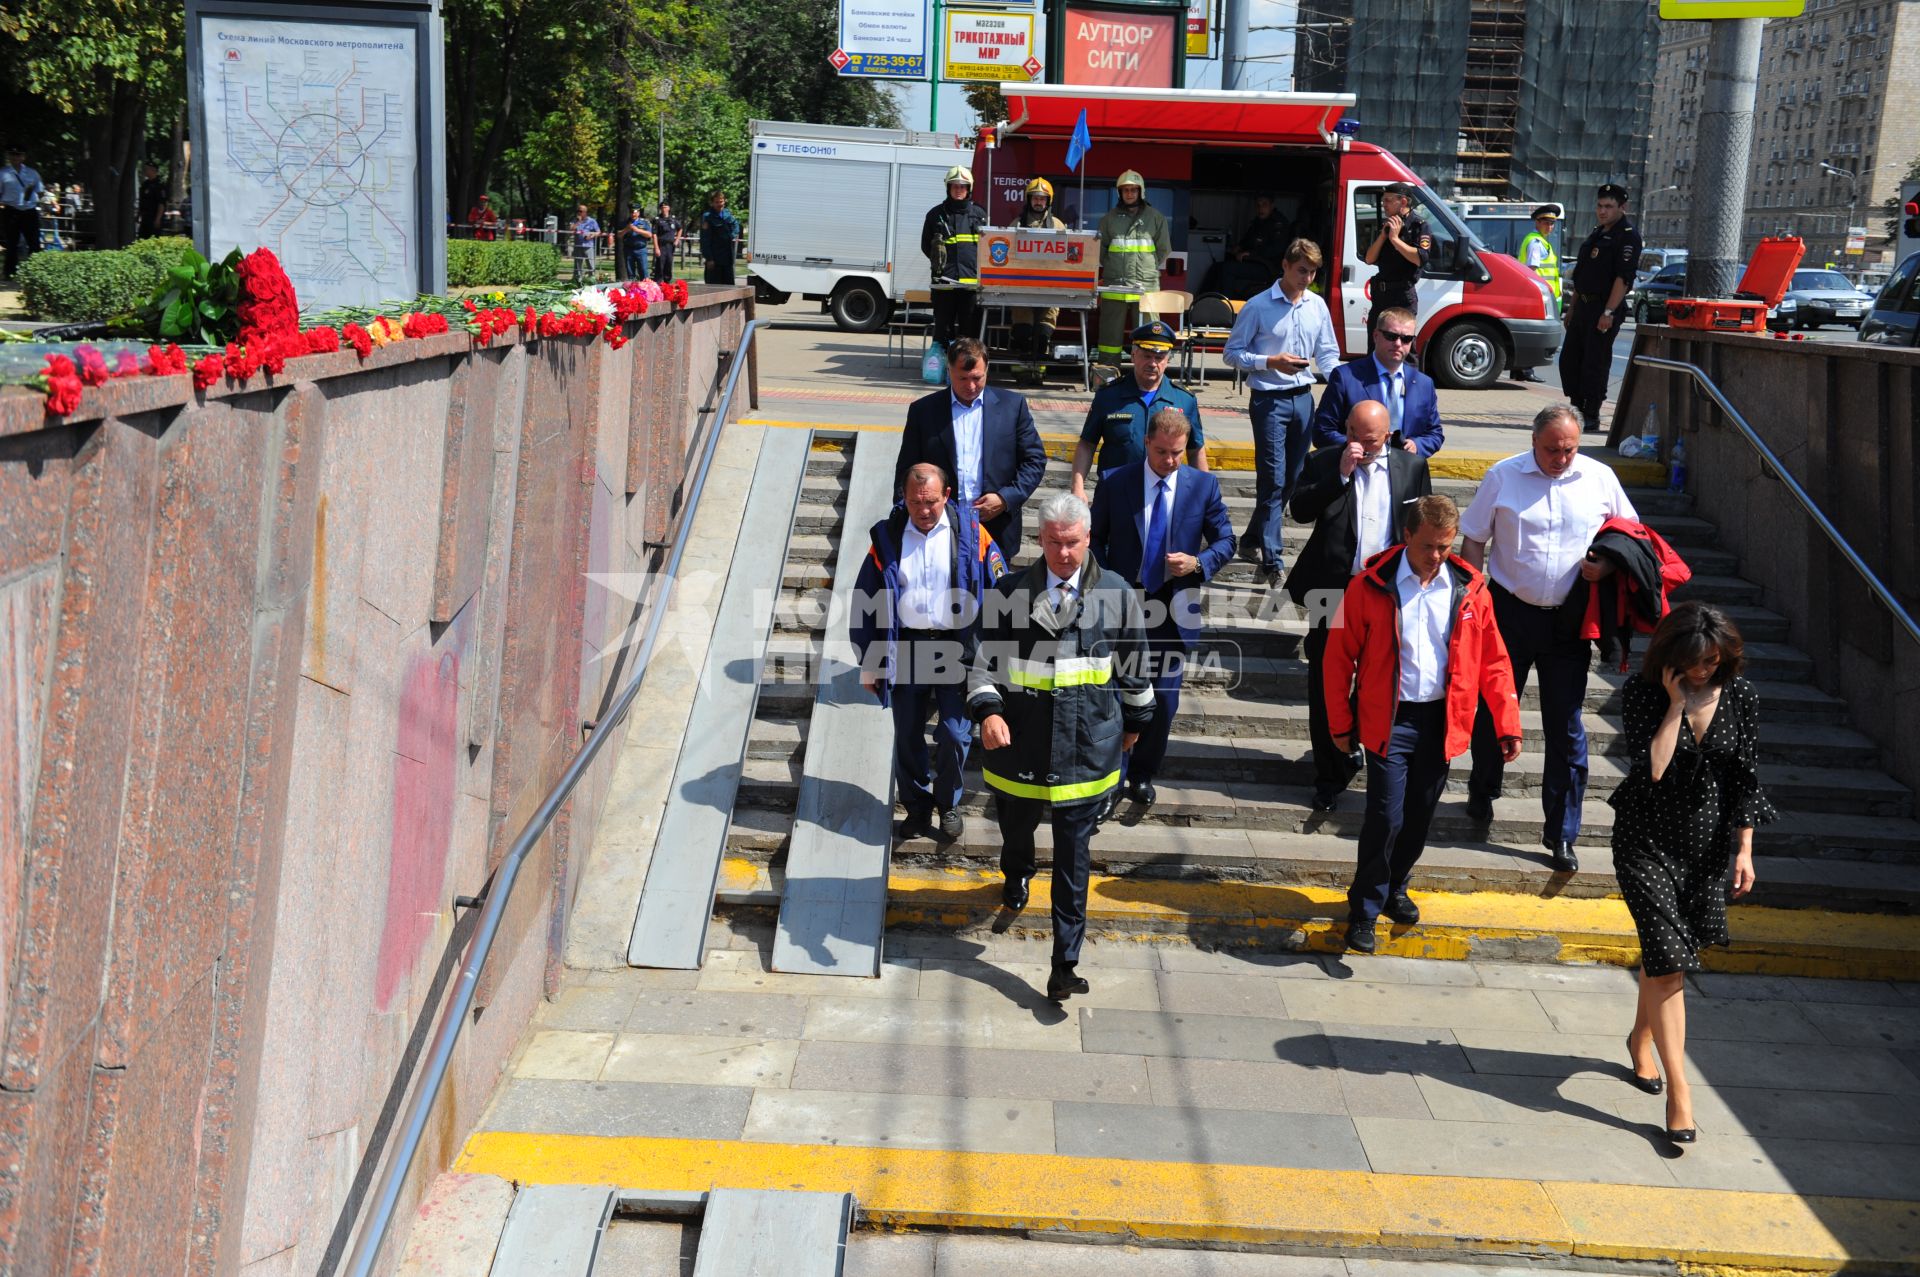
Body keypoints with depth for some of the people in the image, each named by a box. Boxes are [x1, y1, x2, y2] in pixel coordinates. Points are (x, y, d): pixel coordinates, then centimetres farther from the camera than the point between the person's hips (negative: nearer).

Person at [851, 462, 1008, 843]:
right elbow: (866, 600, 5)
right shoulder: (888, 536, 0)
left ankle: (948, 804, 23)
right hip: (905, 648, 2)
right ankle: (916, 807, 29)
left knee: (954, 734, 0)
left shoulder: (970, 533, -4)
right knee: (907, 736, 10)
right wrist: (868, 663, 5)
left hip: (957, 648, -2)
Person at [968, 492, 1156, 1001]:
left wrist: (1135, 719, 18)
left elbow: (1133, 663, 10)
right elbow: (985, 658, -1)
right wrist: (988, 710, -17)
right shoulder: (1011, 592, -4)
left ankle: (1065, 964, 5)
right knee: (1016, 825, 23)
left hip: (1086, 745, -1)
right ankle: (1016, 877, 59)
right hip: (1019, 742, 1)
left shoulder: (1115, 593, -2)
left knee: (1072, 857, 0)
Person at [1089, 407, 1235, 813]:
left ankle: (1143, 775, 28)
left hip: (1175, 608, 1)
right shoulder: (1114, 483, -4)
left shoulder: (1204, 485, -2)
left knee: (1164, 697, 9)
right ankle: (1113, 780, 11)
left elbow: (1225, 541, 5)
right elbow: (1096, 540, 4)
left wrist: (1198, 563, -15)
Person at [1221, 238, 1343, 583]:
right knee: (1273, 480, -9)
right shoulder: (1258, 306, -7)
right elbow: (1232, 353, -4)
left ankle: (1252, 541, 29)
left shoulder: (1318, 306, 8)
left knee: (1292, 479, 12)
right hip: (1269, 399, -6)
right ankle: (1271, 562, -8)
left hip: (1303, 397, 6)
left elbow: (1328, 354, 14)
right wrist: (1271, 362, -17)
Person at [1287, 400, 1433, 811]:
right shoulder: (1324, 462, 0)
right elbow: (1300, 510, -13)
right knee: (1326, 688, 6)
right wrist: (1341, 475, -20)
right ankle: (1330, 777, 18)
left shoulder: (1412, 466, 5)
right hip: (1333, 593, -1)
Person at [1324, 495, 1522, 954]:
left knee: (1420, 816, 13)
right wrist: (1341, 723, -2)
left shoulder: (1469, 589, 1)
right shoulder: (1371, 586, -8)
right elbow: (1339, 656, -3)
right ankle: (1364, 910, 9)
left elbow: (1493, 661, 5)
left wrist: (1508, 724, 1)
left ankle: (1394, 888, 36)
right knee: (1386, 817, -7)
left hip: (1442, 721, 3)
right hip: (1389, 720, -3)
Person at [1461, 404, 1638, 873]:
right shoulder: (1503, 476, -3)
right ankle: (1482, 791, 40)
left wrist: (1608, 564, -9)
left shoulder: (1600, 478, 0)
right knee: (1493, 710, 14)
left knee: (1566, 727, 2)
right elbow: (1473, 541, 3)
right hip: (1510, 612, 0)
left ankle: (1561, 833, 11)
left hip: (1569, 621, 0)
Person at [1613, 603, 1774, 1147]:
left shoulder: (1741, 697, -4)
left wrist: (1744, 850, 2)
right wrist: (1675, 705, -24)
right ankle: (1679, 1089, -7)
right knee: (1667, 957, -10)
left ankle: (1641, 1039, 42)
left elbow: (1746, 778, 3)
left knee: (1665, 954, 16)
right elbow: (1649, 772, -23)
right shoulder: (1642, 694, -13)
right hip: (1647, 842, -3)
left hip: (1708, 845, 3)